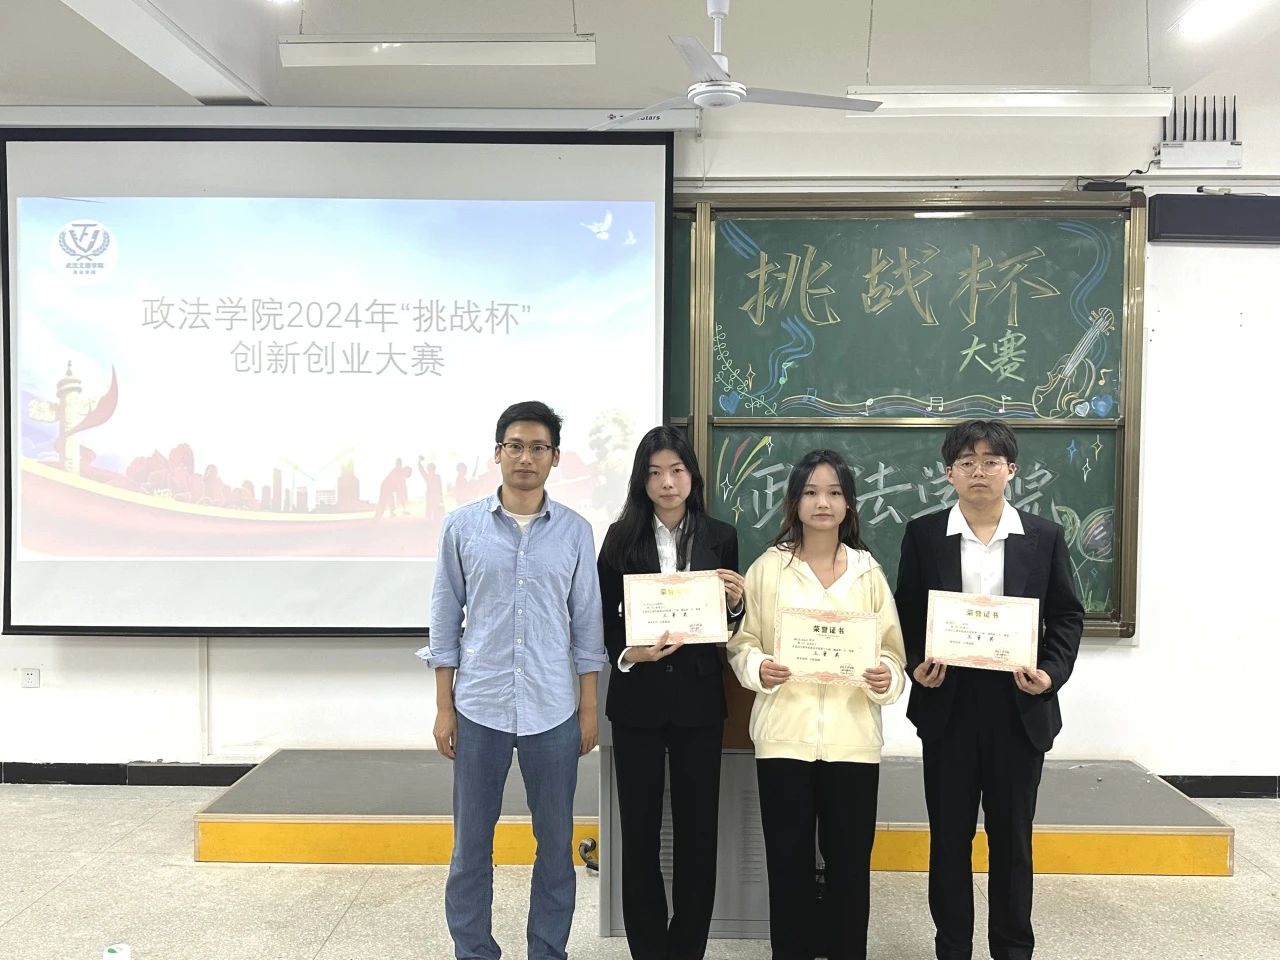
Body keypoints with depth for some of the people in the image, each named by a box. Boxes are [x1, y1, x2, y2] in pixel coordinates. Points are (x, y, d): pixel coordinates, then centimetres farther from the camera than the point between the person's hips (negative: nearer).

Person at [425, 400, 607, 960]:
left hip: (552, 713, 1)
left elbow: (586, 624, 5)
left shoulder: (575, 531, 0)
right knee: (471, 845, 11)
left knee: (556, 844, 11)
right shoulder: (463, 526, -1)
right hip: (479, 709, 0)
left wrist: (589, 709, 4)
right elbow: (446, 620, 3)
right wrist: (444, 708, 1)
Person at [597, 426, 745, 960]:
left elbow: (728, 624, 7)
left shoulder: (720, 537, 3)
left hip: (698, 699, 1)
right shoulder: (623, 537, -1)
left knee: (697, 828, 8)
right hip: (638, 699, 0)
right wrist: (628, 653, -18)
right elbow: (603, 617, 0)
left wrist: (735, 601, -14)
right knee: (640, 828, 8)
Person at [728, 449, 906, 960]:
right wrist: (758, 668, -16)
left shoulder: (868, 570, 6)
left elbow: (892, 650, 6)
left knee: (849, 859, 7)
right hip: (785, 733, -1)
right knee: (788, 858, 6)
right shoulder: (768, 567, 1)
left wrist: (886, 677, -14)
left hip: (852, 736, 1)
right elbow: (740, 642, 4)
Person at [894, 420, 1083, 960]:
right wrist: (915, 665, -12)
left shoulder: (1044, 537, 3)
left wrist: (1052, 672, -11)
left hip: (1020, 706, 0)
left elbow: (1067, 616, 5)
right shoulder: (923, 535, 1)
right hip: (947, 704, 0)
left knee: (1012, 836, 12)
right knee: (949, 835, 9)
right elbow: (907, 614, 4)